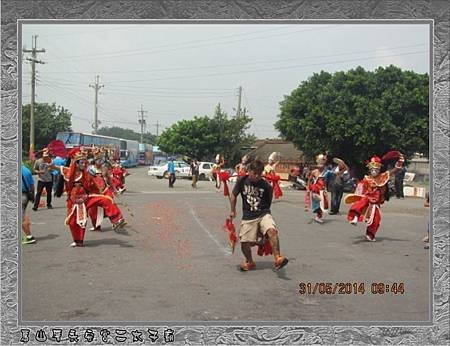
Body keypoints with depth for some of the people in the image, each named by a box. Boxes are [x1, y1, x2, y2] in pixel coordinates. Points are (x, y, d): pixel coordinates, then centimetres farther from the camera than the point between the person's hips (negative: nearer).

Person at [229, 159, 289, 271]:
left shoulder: (266, 186, -6)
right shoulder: (242, 181, -2)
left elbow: (268, 204, 8)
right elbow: (233, 196, 13)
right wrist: (233, 211, 16)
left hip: (263, 214, -1)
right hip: (248, 217, 2)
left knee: (272, 231, -30)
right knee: (244, 243, 0)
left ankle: (277, 259, -29)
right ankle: (250, 263, 30)